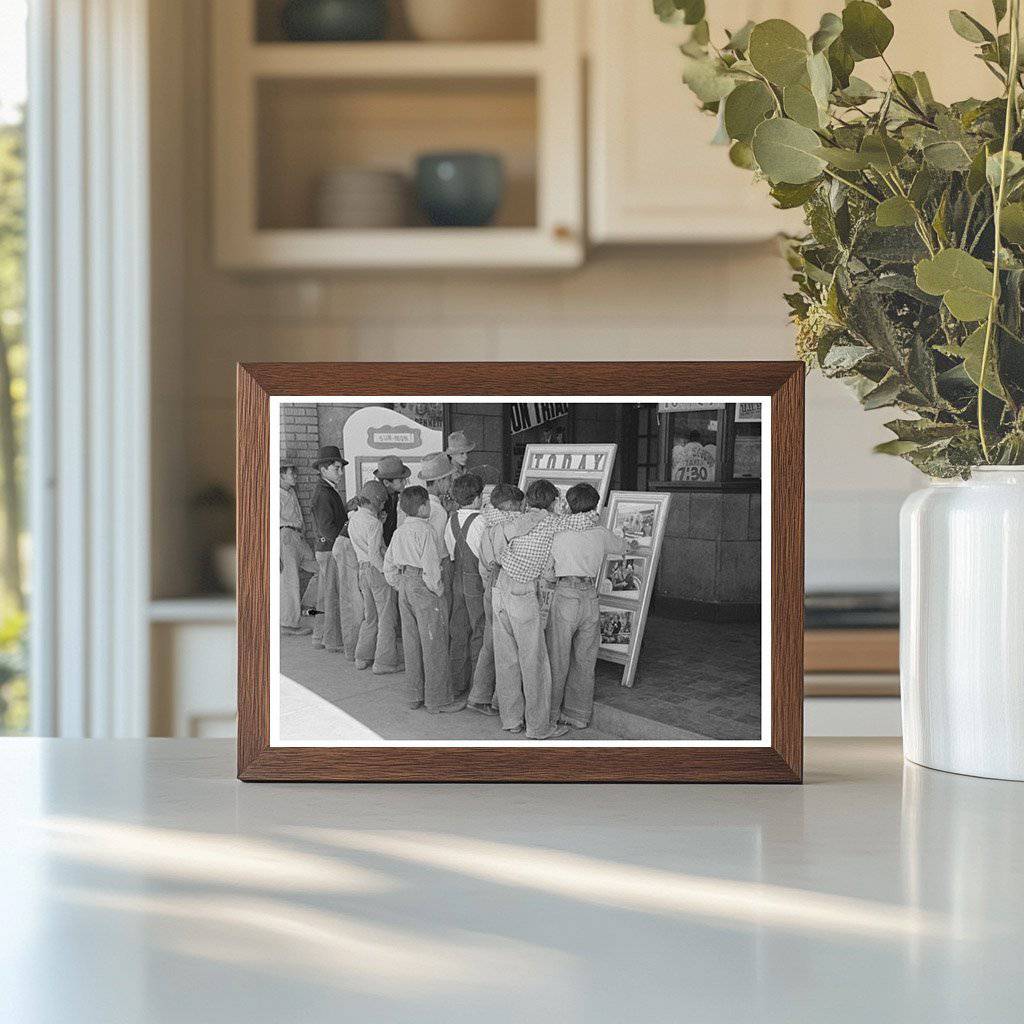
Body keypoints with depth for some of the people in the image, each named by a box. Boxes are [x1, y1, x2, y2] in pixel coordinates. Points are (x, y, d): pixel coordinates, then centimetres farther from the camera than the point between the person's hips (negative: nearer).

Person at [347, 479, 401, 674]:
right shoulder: (374, 523, -19)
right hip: (378, 570, -8)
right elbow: (374, 554, -23)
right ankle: (384, 662, 2)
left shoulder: (353, 519, 7)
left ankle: (363, 658, 23)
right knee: (387, 617, 1)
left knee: (370, 616, 20)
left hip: (363, 569, 8)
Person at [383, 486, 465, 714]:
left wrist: (399, 586, 19)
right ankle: (438, 700, 3)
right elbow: (431, 566, -22)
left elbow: (388, 565, 15)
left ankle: (415, 696, 23)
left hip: (405, 586, 8)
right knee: (434, 646, -1)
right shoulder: (424, 531, -17)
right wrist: (437, 590, -10)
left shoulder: (400, 531, 8)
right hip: (423, 588, -8)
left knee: (412, 644, 15)